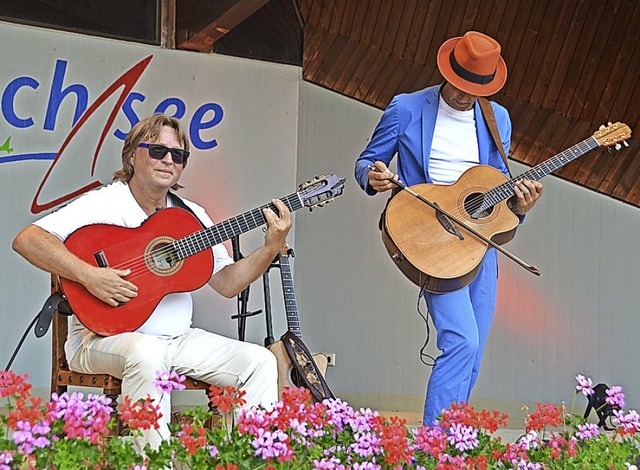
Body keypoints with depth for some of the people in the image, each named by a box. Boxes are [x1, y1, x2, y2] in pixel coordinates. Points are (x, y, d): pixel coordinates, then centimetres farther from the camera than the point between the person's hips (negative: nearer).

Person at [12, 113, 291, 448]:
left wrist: (271, 249, -4)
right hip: (103, 336, -6)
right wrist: (88, 275, -30)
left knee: (260, 361, -7)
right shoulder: (103, 204, -7)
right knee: (147, 353, -39)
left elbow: (227, 283, 12)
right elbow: (26, 240, -18)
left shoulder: (191, 216, 11)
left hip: (178, 340, 6)